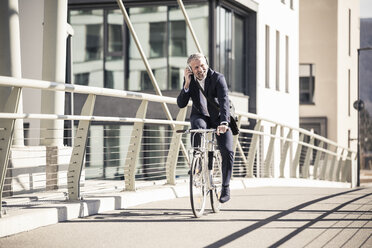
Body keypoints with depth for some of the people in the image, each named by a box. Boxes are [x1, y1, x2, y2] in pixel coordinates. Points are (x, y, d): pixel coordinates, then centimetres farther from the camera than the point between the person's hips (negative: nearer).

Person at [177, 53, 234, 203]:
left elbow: (224, 101, -33)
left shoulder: (218, 78, -20)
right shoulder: (189, 79, -7)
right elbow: (181, 104, -11)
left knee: (227, 151, -16)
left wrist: (224, 122, -48)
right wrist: (187, 84, -24)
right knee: (198, 126, -37)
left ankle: (225, 186, 4)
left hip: (219, 119, -1)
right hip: (200, 116, 1)